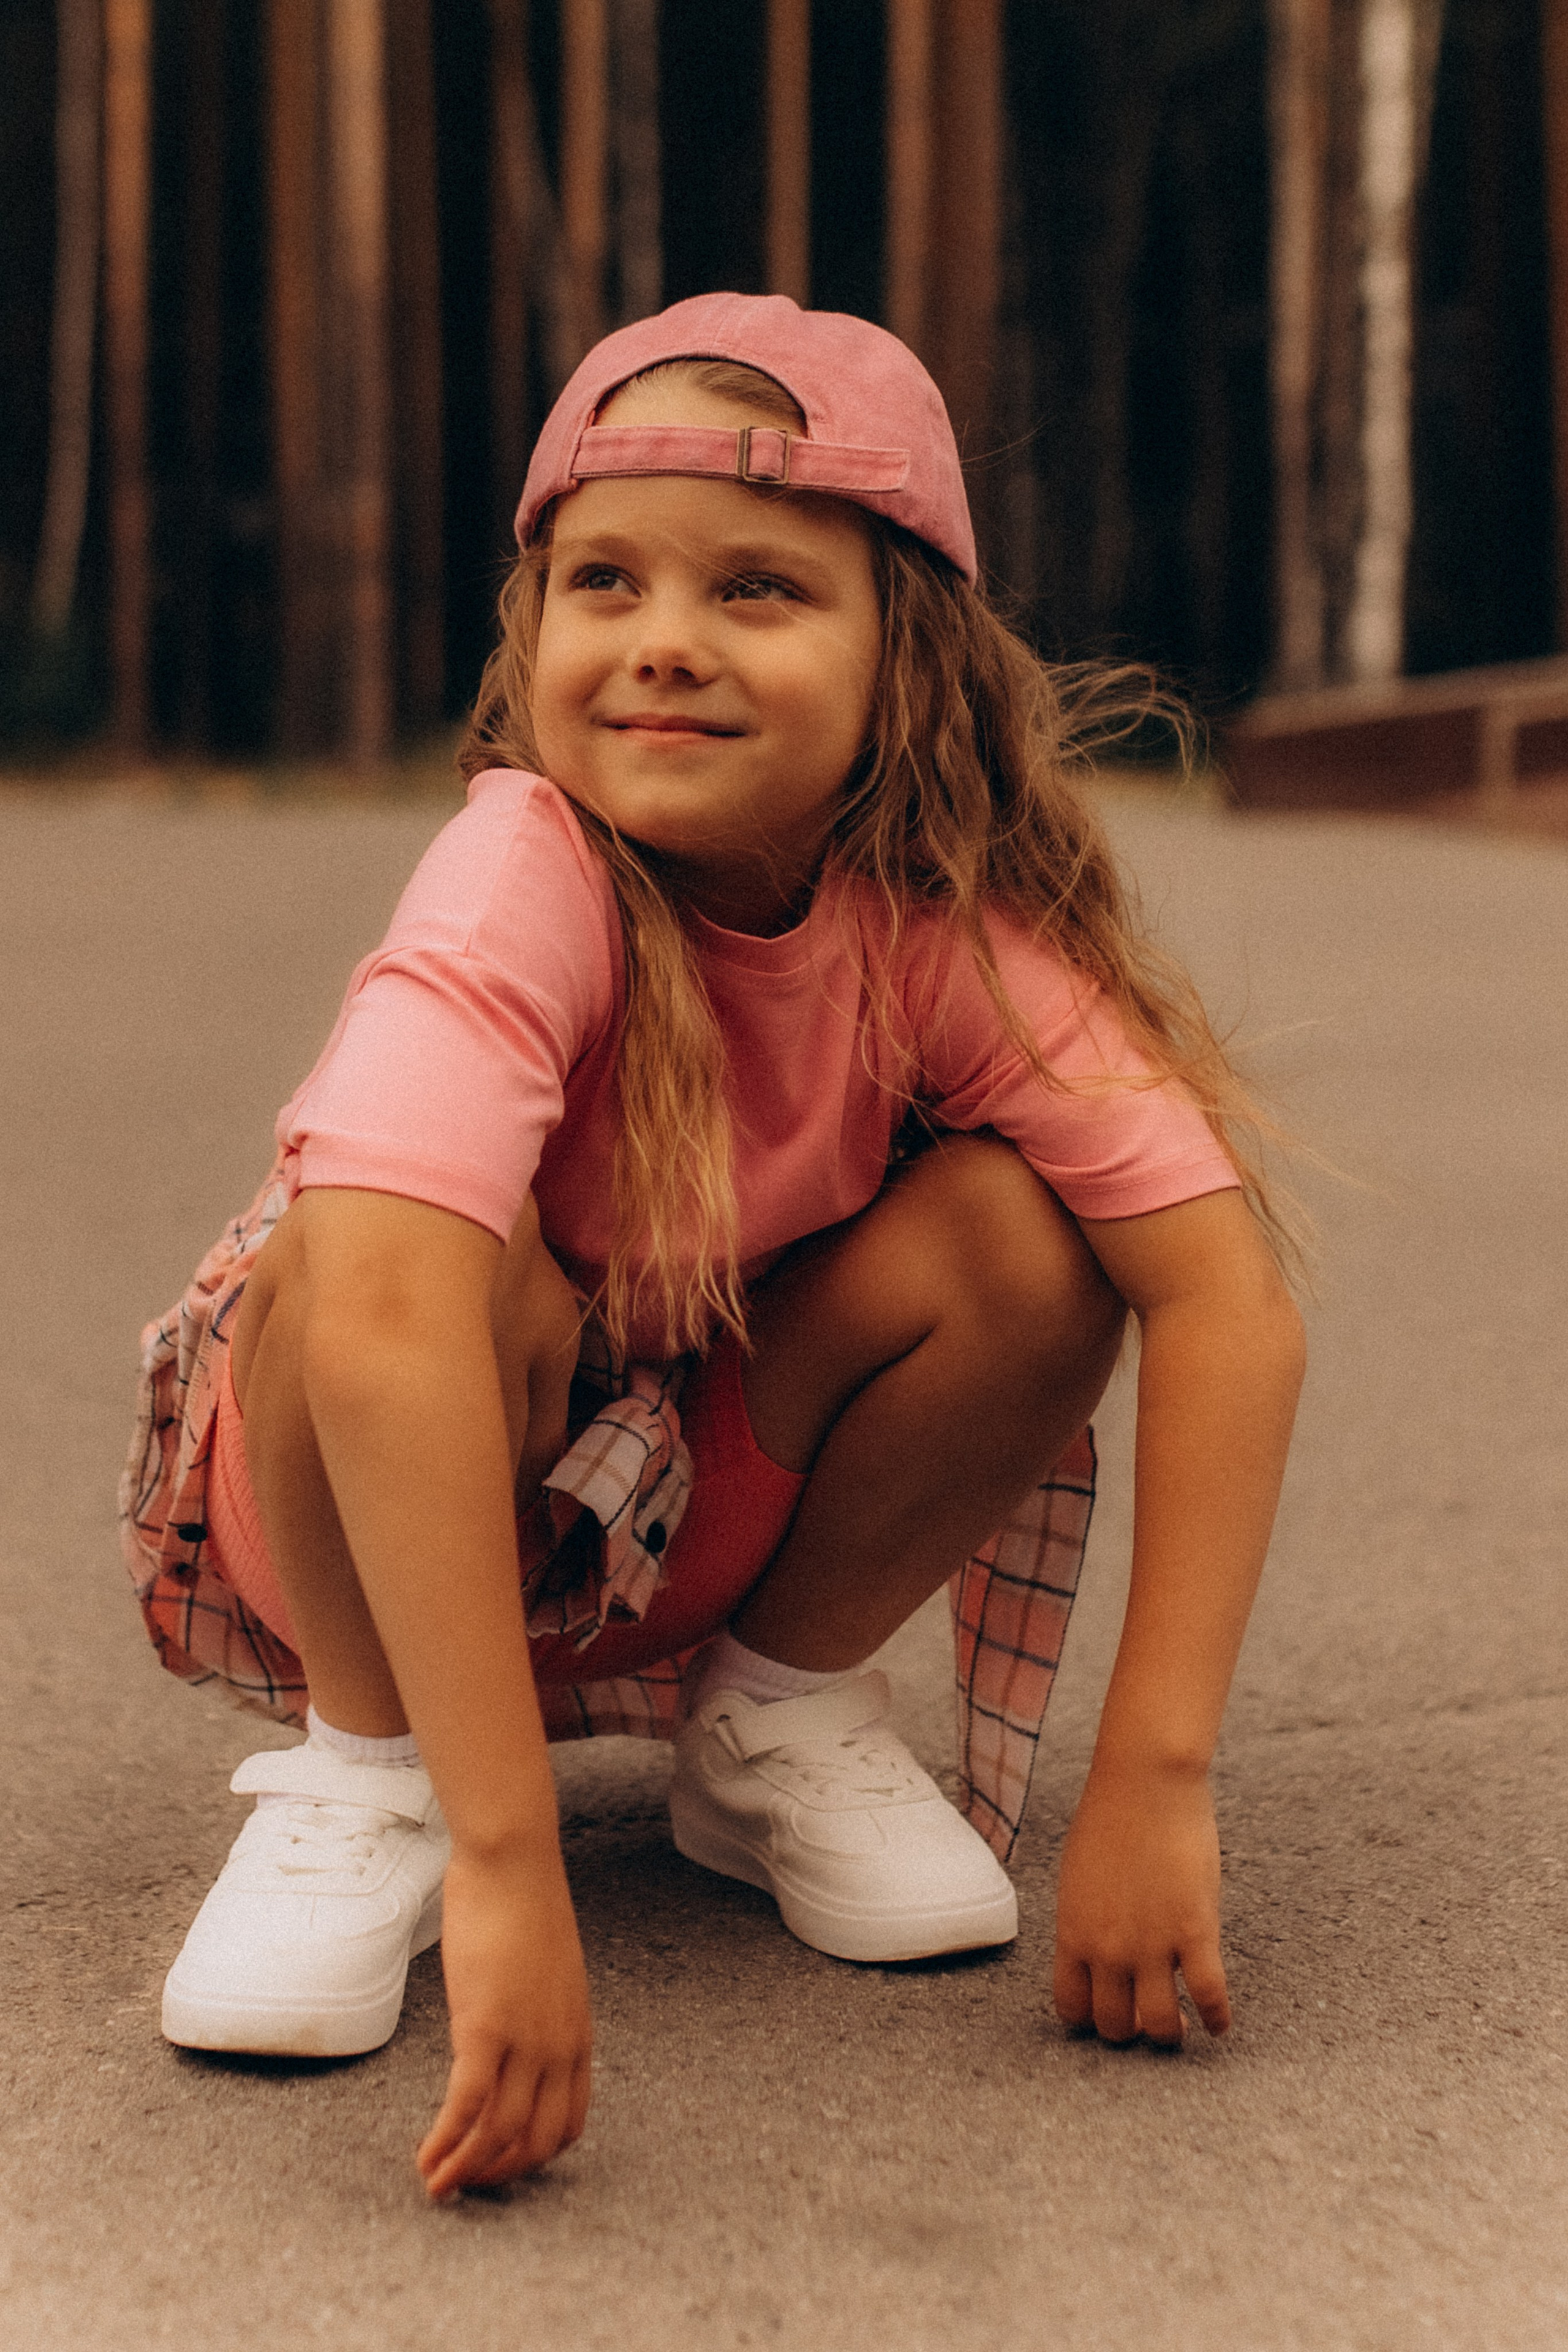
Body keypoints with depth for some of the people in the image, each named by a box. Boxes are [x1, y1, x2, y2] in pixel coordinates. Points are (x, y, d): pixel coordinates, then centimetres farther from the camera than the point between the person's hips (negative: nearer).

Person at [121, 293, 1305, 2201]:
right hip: (364, 1499, -3)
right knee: (422, 1262, -36)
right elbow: (383, 1319, -47)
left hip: (709, 1502, 4)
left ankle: (784, 1718, 2)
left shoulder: (952, 913, -21)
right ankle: (362, 1762, -8)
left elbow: (1229, 1294, -26)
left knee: (1023, 1237, -23)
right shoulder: (527, 875, -32)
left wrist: (1155, 1780, -34)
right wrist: (507, 1865, -51)